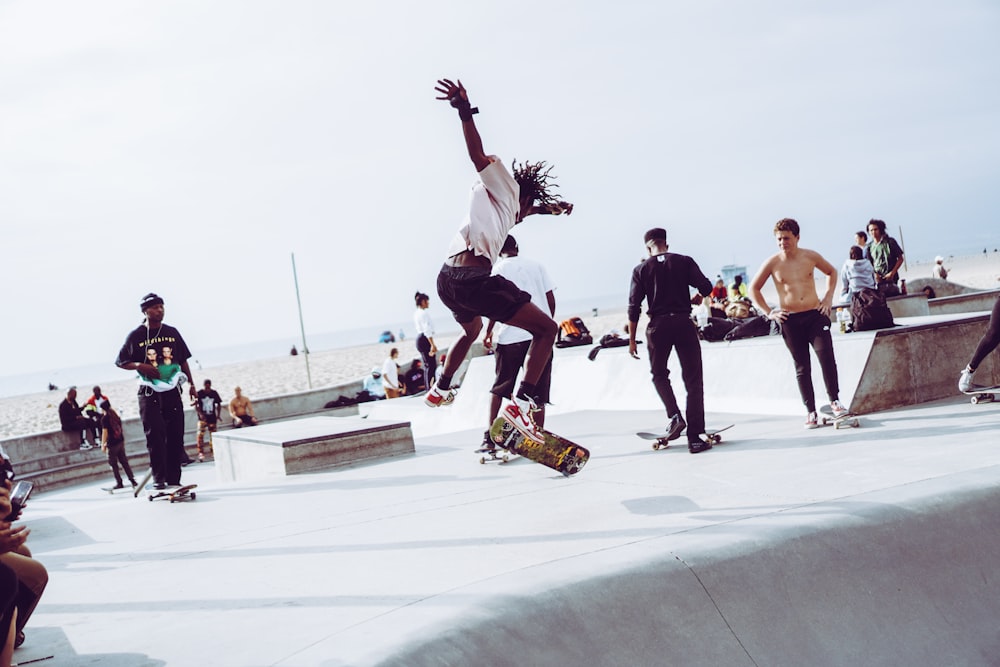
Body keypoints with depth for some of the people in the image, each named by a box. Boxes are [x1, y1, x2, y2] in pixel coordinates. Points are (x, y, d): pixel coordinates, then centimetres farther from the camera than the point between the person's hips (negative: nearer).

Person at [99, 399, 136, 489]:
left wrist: (103, 444, -9)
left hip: (112, 443, -7)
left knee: (113, 465, 4)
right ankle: (132, 480, 7)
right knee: (124, 462, 11)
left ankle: (119, 483, 5)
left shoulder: (104, 418, -12)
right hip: (120, 441, 7)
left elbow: (105, 432, -15)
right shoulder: (116, 415, 8)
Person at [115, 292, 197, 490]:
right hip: (149, 392, -3)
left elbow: (183, 360, 16)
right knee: (155, 434, -10)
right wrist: (140, 366, -13)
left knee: (175, 435, 2)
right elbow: (120, 362, 4)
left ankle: (174, 479, 8)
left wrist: (191, 384, 10)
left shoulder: (172, 332, 9)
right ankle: (159, 479, -7)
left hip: (172, 391, 4)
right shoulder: (135, 336, -2)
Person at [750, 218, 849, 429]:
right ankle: (811, 412, 9)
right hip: (790, 320, 0)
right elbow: (753, 289, 8)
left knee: (826, 357, -15)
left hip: (815, 315, 0)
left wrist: (828, 297, 9)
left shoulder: (810, 256, 2)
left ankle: (834, 401, -3)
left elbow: (831, 272, 20)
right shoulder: (772, 263, -1)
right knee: (802, 367, 4)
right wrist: (769, 312, 1)